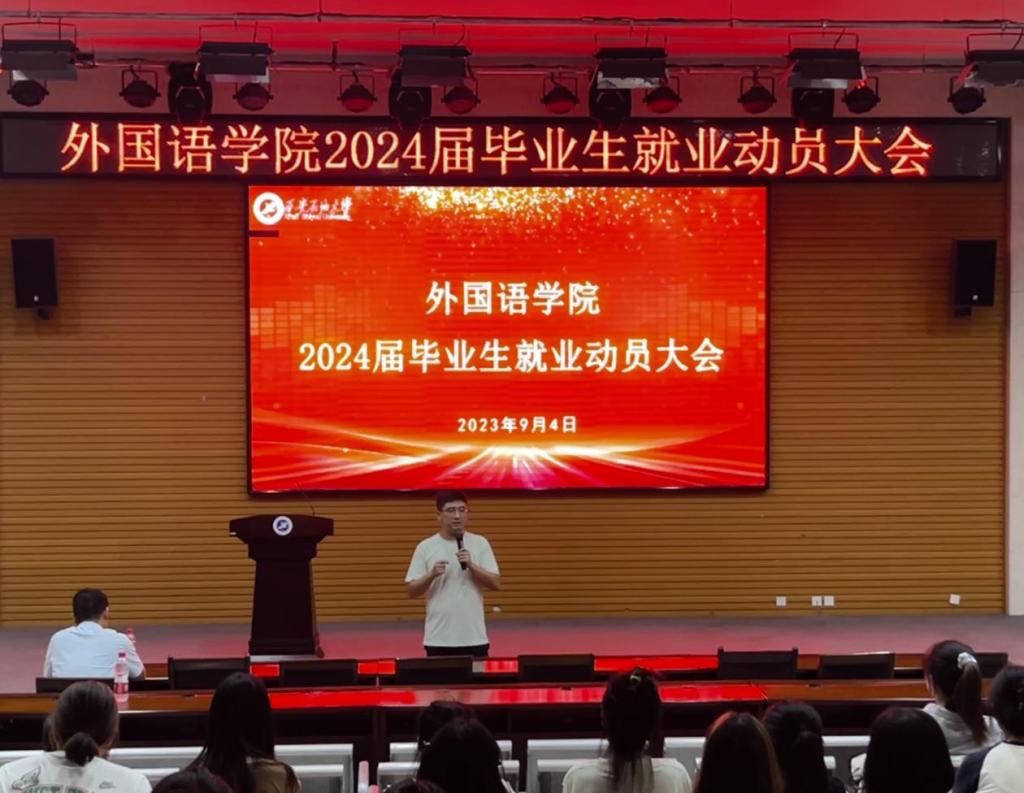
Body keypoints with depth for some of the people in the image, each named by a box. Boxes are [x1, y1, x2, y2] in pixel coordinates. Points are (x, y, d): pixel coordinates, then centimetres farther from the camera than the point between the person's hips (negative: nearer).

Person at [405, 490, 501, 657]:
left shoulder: (480, 543, 3)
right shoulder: (425, 547, 1)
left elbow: (496, 583, -2)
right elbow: (412, 591, 0)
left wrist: (471, 565, -15)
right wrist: (432, 574, -17)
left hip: (474, 638, 0)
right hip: (438, 639, 0)